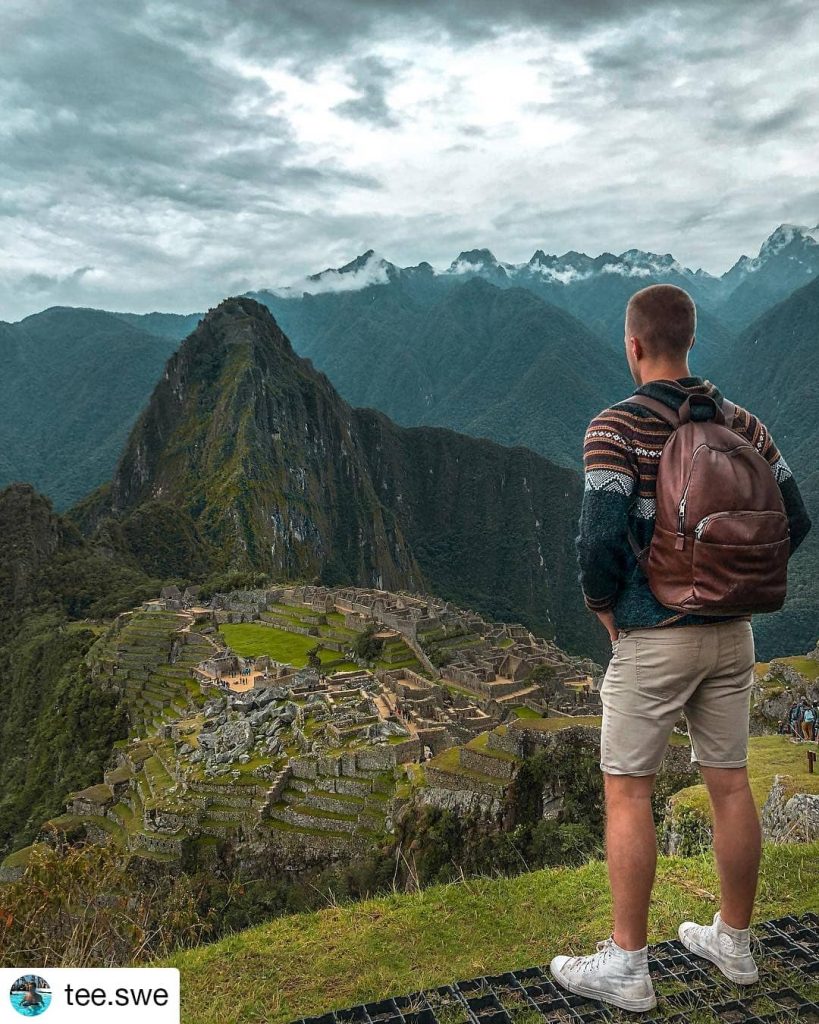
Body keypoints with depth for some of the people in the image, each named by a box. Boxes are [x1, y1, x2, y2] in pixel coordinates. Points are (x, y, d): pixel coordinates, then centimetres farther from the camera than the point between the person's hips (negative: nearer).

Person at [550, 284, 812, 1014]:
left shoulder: (617, 427, -15)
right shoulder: (742, 424, 4)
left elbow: (601, 537, -23)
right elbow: (794, 520, 8)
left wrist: (603, 606, -5)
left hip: (654, 637, -6)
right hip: (731, 633, 6)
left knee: (627, 793, 5)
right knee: (730, 783, 16)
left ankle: (627, 967, 16)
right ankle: (734, 942, 33)